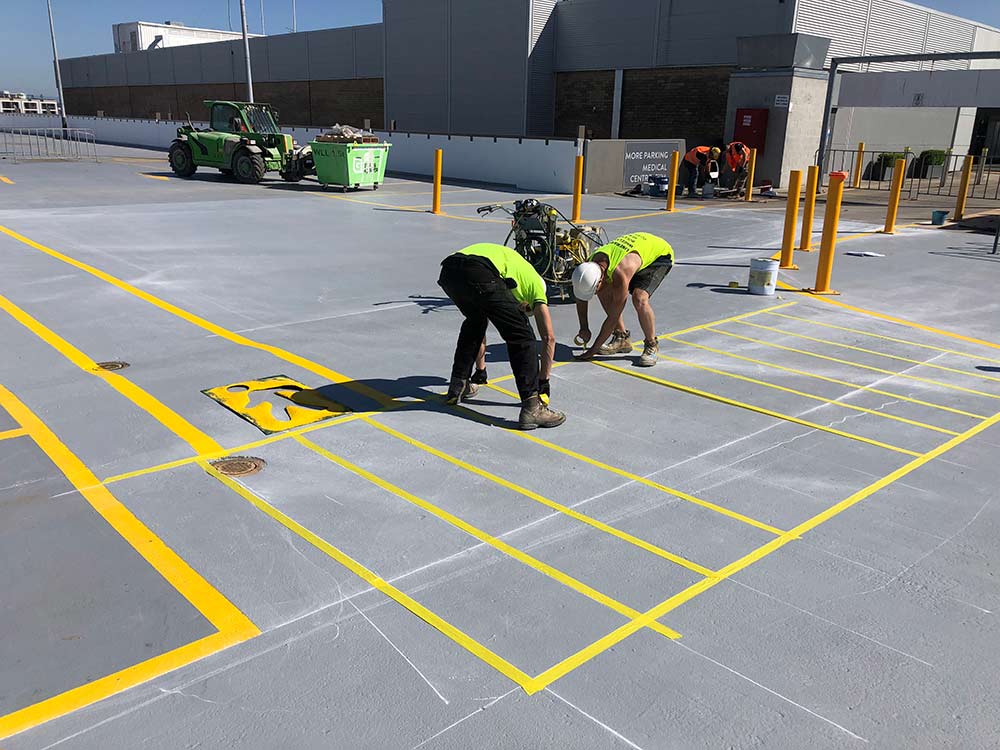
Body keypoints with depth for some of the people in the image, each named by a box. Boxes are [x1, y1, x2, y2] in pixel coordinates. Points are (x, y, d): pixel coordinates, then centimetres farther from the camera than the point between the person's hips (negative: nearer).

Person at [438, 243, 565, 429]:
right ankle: (532, 407, -2)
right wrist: (543, 381, 30)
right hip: (479, 274, -7)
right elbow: (549, 338, 22)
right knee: (521, 337, 6)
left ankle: (457, 386, 36)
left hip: (447, 270, 7)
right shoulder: (534, 282, 28)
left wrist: (480, 369, 55)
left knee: (474, 322, 35)